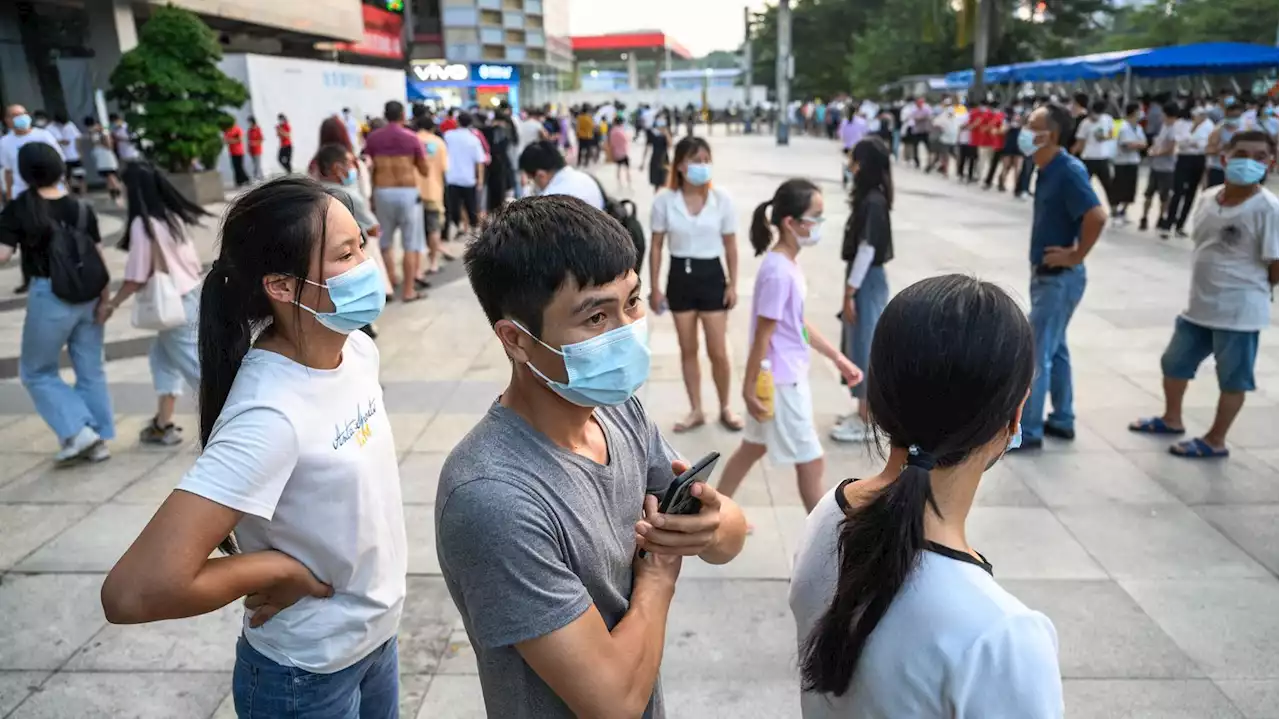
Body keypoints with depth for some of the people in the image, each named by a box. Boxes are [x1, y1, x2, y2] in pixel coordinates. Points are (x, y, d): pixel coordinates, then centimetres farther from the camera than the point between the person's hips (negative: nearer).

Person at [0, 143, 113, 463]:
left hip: (48, 296, -4)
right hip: (87, 295, 4)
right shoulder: (81, 208, 1)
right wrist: (105, 300, 1)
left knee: (36, 371, 14)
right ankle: (99, 440, 16)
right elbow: (99, 258, -2)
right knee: (91, 370, 12)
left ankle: (77, 432, 3)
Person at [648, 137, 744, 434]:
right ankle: (696, 411, 26)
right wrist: (655, 287, -2)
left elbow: (730, 246, 2)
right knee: (688, 350, 11)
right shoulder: (664, 200, -7)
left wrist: (733, 284, 0)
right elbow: (656, 246, -1)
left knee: (718, 352, 3)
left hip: (711, 275, -1)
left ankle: (725, 408, 25)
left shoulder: (722, 199, -6)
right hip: (680, 276, 1)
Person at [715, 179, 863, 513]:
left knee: (754, 448, 22)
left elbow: (800, 324, 14)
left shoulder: (787, 264, 6)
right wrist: (750, 389, -16)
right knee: (811, 462, 5)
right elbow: (762, 337, -21)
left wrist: (838, 358, 15)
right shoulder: (779, 273, -24)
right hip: (780, 382, -10)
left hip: (788, 377, 10)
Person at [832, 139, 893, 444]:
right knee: (860, 344, 17)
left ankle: (866, 422, 10)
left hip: (867, 282, -10)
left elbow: (867, 250, -21)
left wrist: (850, 293, -18)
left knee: (864, 345, -1)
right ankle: (868, 410, 29)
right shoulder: (870, 198, 10)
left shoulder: (873, 202, -20)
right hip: (864, 280, 10)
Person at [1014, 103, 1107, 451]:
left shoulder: (1068, 171, -21)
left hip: (1059, 278, -10)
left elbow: (1097, 217, -30)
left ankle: (1028, 431, 7)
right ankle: (1062, 420, 30)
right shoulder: (1049, 169, 8)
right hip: (1046, 274, 10)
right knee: (1054, 348, 17)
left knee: (1035, 354, -3)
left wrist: (1075, 256, -20)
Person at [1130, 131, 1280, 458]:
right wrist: (1209, 285, 4)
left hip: (1239, 310, -7)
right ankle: (1172, 419, 41)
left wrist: (1252, 288, 1)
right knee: (1174, 363, 20)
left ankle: (1215, 441, 23)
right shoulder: (1208, 199, 1)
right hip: (1199, 304, 7)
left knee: (1233, 379, 9)